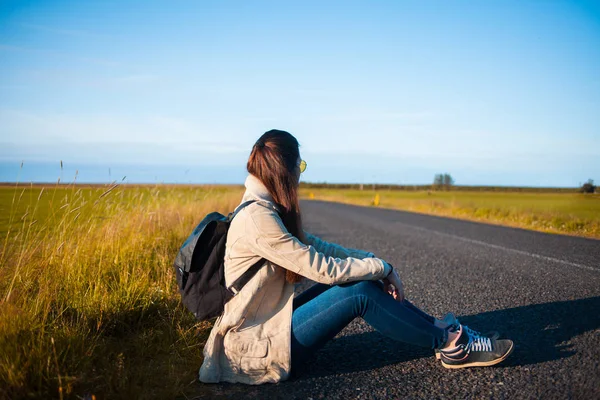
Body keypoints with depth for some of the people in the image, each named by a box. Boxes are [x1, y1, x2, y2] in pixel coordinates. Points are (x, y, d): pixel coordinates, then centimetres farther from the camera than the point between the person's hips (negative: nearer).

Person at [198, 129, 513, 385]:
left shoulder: (266, 208, 7)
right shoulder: (258, 218, -24)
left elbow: (315, 246, 7)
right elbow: (322, 268, -22)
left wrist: (371, 261, -2)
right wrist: (382, 268, -10)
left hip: (268, 319, 9)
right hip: (254, 347, -9)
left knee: (361, 277, 0)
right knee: (360, 293, -18)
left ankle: (441, 329, 8)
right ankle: (451, 344, -2)